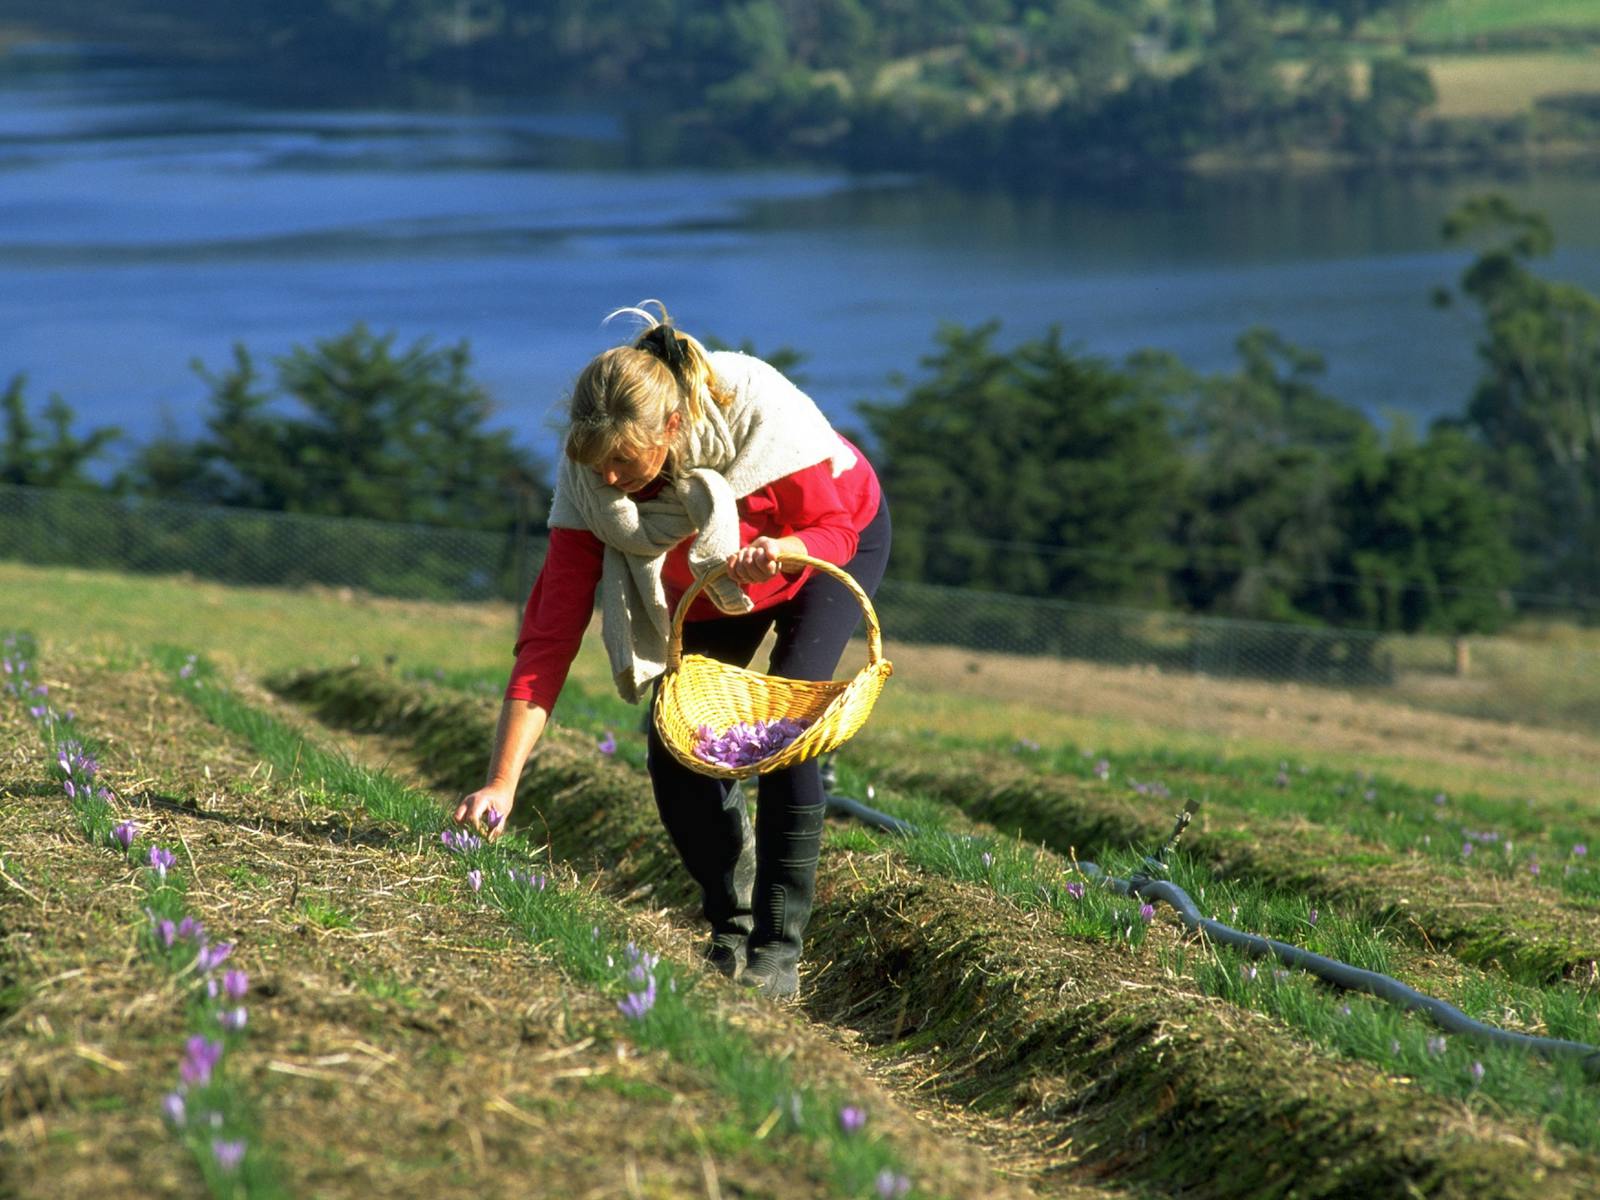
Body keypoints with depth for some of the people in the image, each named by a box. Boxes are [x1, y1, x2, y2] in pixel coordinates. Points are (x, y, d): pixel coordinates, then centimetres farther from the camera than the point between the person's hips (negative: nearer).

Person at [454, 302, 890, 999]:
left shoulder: (756, 407, -39)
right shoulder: (587, 474, -30)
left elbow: (835, 529, -25)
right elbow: (551, 631, -31)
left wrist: (779, 552, -49)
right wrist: (501, 782, -37)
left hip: (834, 544, -3)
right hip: (705, 585, 4)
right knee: (673, 750, -12)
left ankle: (778, 950, -15)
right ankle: (730, 929, 8)